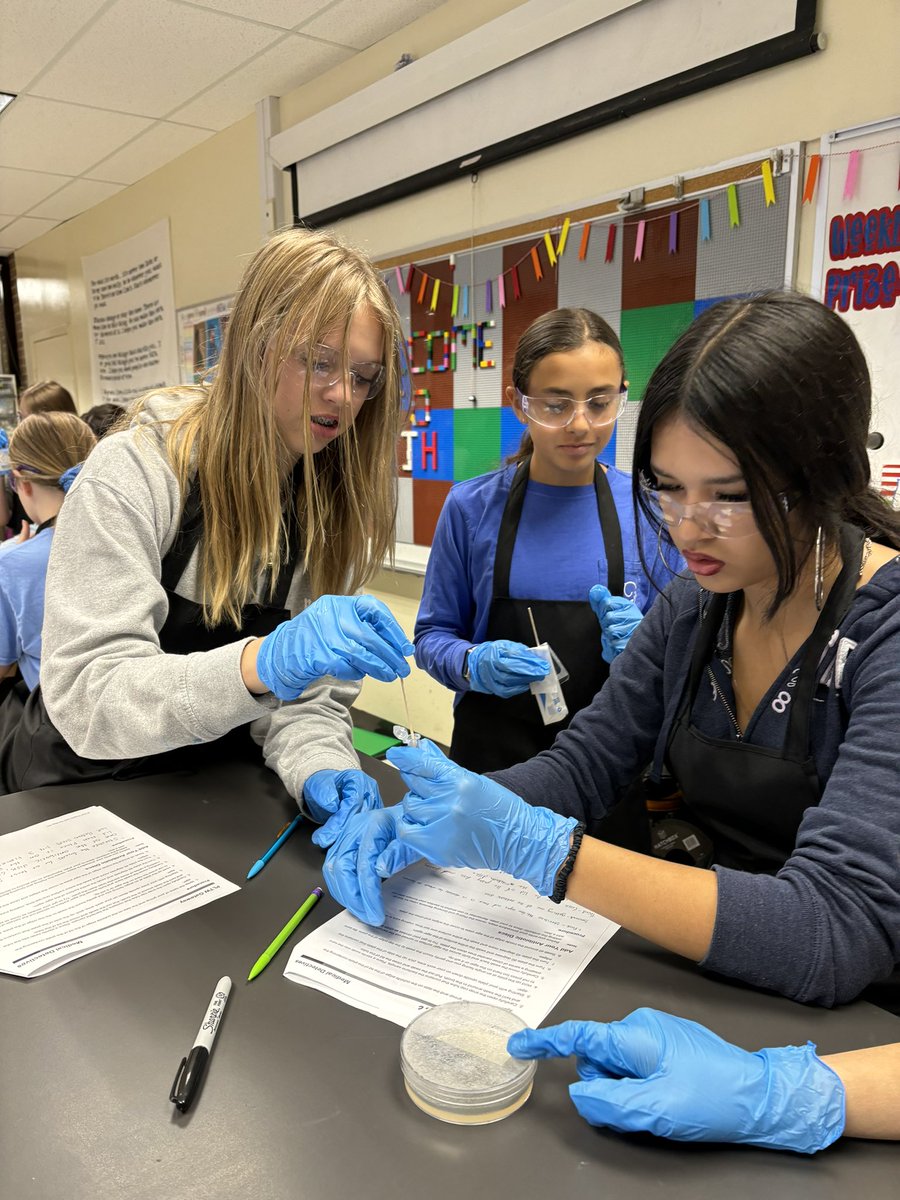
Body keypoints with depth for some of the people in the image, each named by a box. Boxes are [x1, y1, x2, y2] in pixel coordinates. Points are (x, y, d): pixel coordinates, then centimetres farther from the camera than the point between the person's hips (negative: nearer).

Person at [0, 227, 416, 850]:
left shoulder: (334, 503, -2)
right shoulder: (135, 471, -17)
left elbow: (310, 696, -3)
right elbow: (84, 697, -24)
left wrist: (320, 768, -24)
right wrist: (262, 663, -39)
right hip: (75, 800, -3)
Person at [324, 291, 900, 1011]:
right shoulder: (693, 609, -1)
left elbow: (839, 932, -29)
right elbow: (580, 766, 0)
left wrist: (534, 847, -33)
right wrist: (419, 821, -17)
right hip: (696, 983, 4)